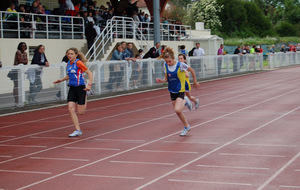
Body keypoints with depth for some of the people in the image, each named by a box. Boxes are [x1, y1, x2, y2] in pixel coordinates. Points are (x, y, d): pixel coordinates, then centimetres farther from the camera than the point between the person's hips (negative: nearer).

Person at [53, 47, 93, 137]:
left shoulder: (78, 63, -13)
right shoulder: (69, 63, 10)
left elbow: (90, 73, -13)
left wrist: (89, 85, -23)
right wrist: (61, 80, 18)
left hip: (80, 88, -7)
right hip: (72, 88, 7)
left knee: (80, 112, -1)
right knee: (71, 109, -9)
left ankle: (85, 100, 33)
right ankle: (78, 130, -5)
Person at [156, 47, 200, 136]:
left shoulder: (180, 65, -18)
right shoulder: (166, 65, -3)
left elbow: (191, 70, -3)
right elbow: (166, 78, 6)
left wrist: (195, 81, 6)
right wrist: (161, 80, -16)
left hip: (180, 90, -5)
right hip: (172, 91, 5)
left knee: (178, 110, -23)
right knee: (178, 112, 12)